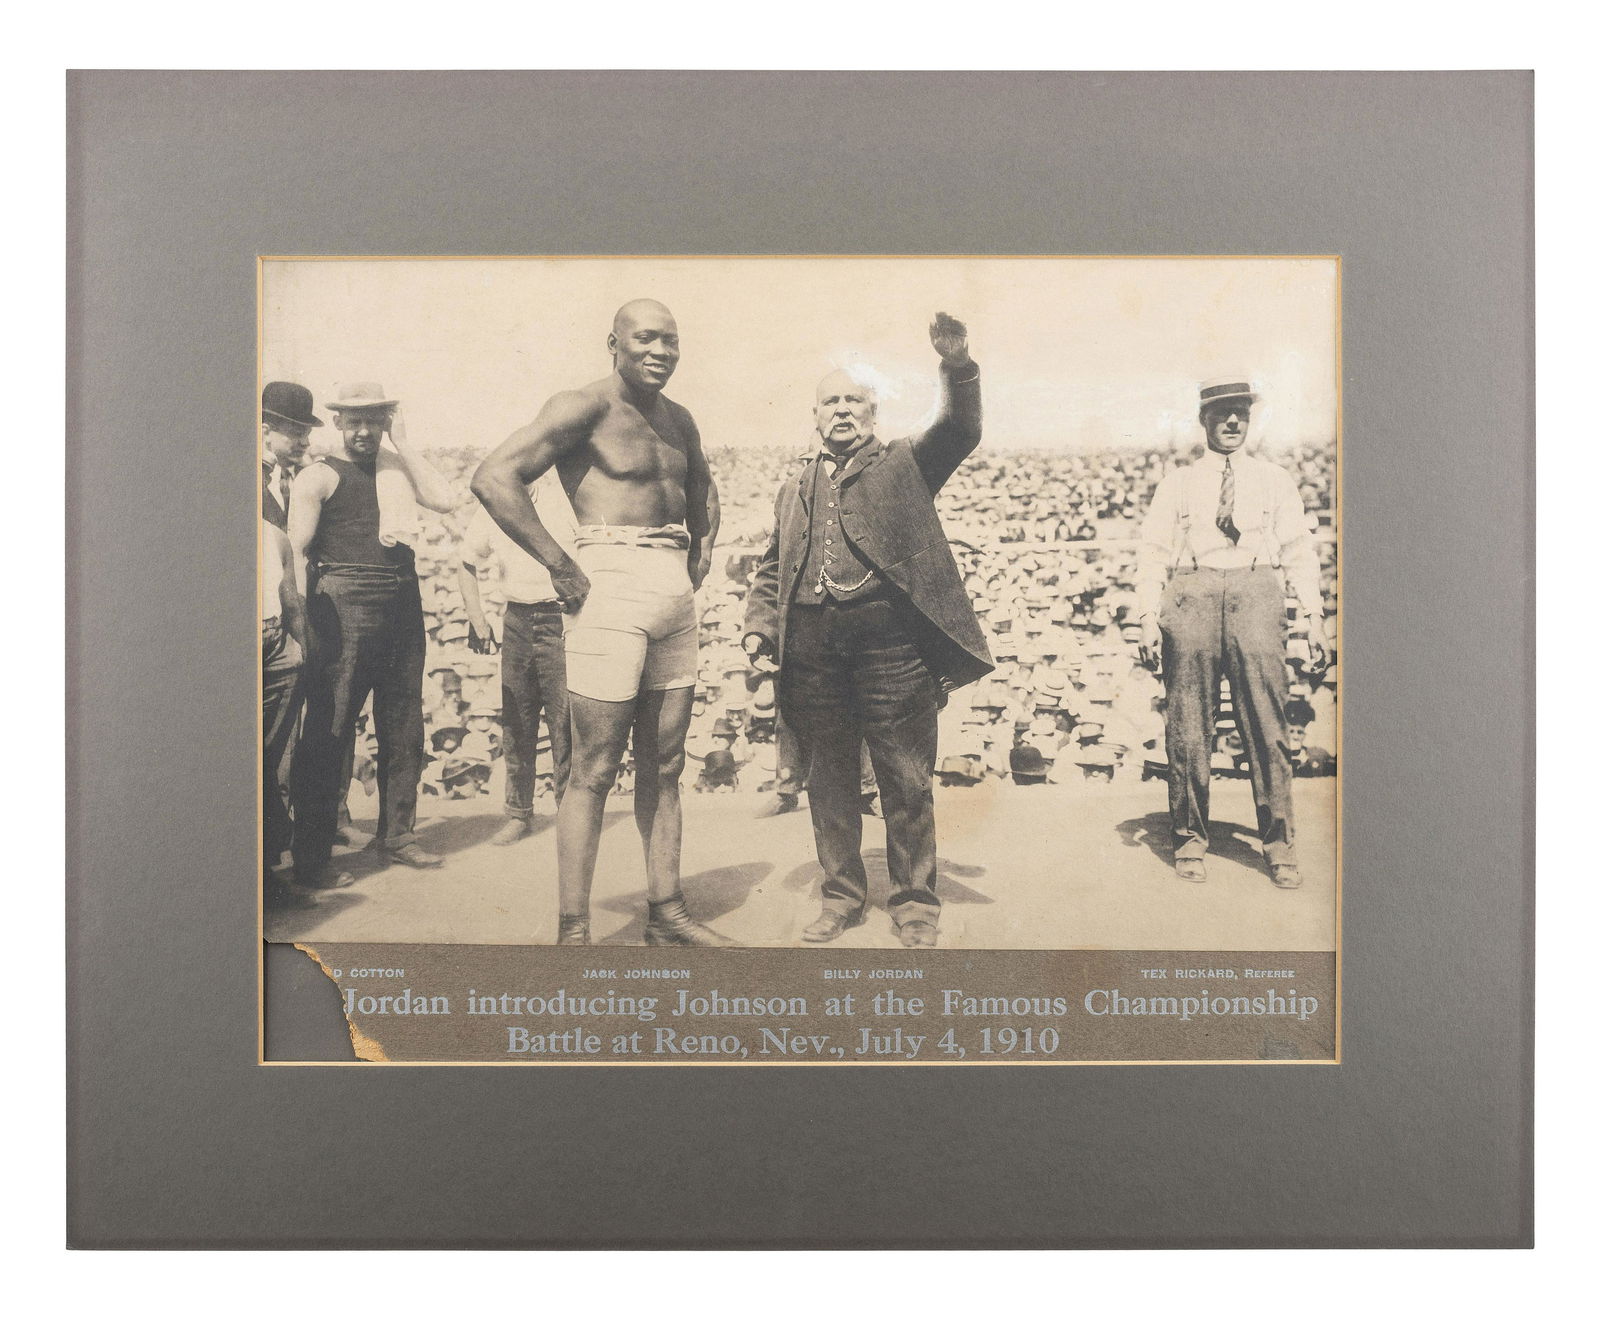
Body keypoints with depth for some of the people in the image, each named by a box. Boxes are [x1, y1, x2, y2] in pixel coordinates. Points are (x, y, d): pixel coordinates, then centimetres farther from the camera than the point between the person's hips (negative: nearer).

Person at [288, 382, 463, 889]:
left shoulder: (397, 468, 17)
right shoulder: (320, 476, 1)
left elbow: (445, 500, 0)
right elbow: (297, 550, -6)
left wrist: (404, 443, 3)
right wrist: (305, 619, -15)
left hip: (403, 605, 6)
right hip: (345, 605, -6)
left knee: (403, 726, 12)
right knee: (330, 731, -6)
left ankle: (395, 833, 26)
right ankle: (310, 860, -1)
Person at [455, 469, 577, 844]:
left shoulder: (567, 497, -7)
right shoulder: (491, 508, 6)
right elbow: (465, 561, 19)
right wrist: (477, 620, 12)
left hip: (562, 620, -4)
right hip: (517, 620, 5)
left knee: (565, 725, -4)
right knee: (515, 725, 8)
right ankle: (518, 814, 19)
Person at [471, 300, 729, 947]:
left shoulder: (678, 420, 16)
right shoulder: (586, 407, -6)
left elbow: (702, 493, 36)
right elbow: (494, 479, -17)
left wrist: (701, 554, 18)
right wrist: (560, 567, -17)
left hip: (677, 596, 7)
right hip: (612, 588, -7)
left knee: (663, 767, 12)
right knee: (594, 772, -4)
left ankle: (666, 912, 22)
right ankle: (573, 931, 4)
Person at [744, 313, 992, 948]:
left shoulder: (904, 464, 11)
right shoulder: (795, 488, 22)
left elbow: (959, 432, -5)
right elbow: (771, 567, 22)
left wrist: (957, 368, -22)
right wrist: (759, 627, 7)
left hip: (889, 638, -3)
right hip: (812, 645, 4)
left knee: (906, 780, 2)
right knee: (830, 778, 10)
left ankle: (915, 901, 15)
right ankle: (841, 896, 23)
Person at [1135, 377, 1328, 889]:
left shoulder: (1274, 480, 15)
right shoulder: (1177, 483, 13)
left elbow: (1298, 551, 10)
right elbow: (1153, 553, 8)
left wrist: (1314, 616, 1)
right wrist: (1148, 617, -3)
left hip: (1255, 594, 0)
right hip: (1192, 593, 0)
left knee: (1267, 724, -3)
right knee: (1188, 727, 2)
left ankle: (1278, 842, 7)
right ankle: (1190, 838, 13)